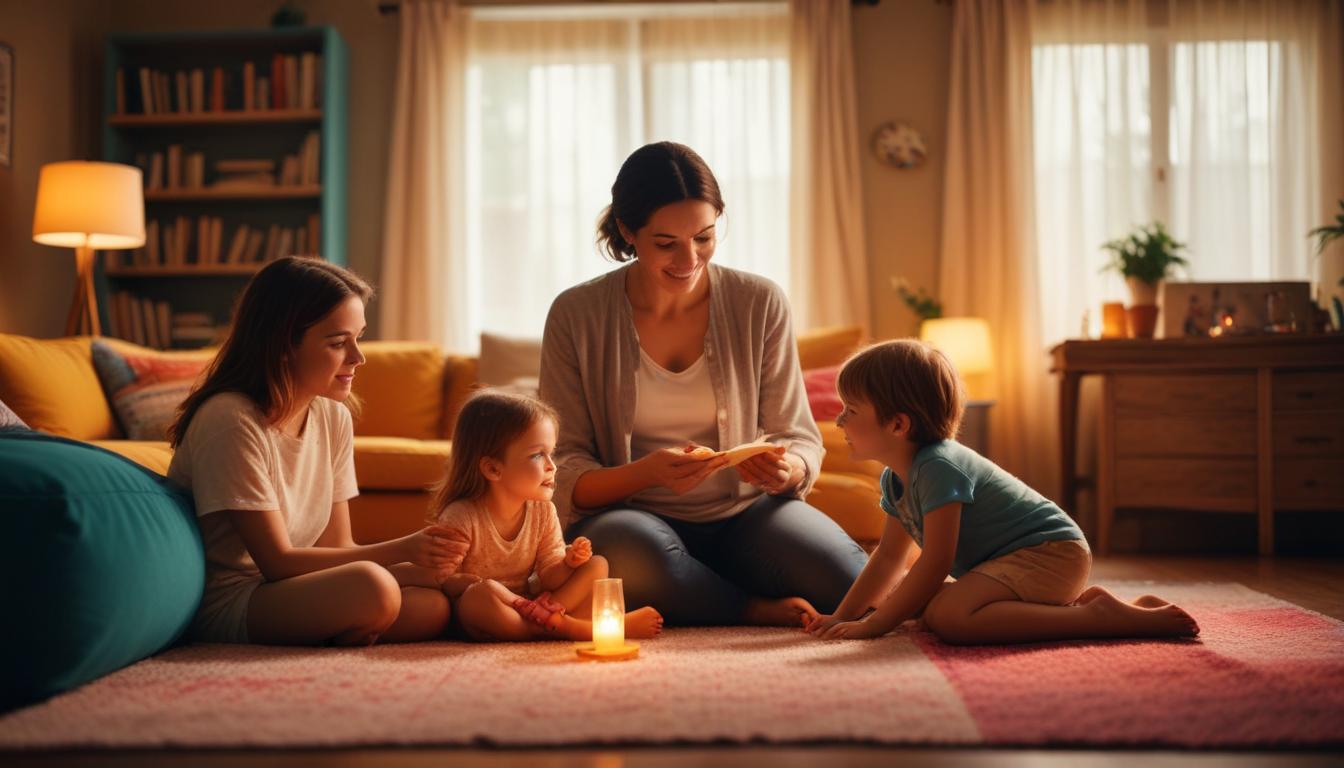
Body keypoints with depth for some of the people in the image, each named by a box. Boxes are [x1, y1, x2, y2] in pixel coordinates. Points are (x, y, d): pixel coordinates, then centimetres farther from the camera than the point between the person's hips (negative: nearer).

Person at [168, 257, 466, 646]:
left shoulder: (333, 417, 5)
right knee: (369, 586, -32)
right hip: (221, 606, -7)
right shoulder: (230, 421, -18)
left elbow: (337, 547, 4)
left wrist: (424, 562, -16)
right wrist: (401, 549, -24)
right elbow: (278, 562, -19)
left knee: (435, 603, -15)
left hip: (288, 589, 7)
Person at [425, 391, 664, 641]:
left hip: (526, 600, 6)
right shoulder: (460, 517, -18)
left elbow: (549, 578, 0)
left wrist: (568, 563, -21)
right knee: (482, 594, -41)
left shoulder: (543, 511, -1)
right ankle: (570, 628, -31)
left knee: (597, 565, -5)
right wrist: (467, 583, -32)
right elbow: (442, 579, -12)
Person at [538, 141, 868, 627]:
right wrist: (648, 472, -27)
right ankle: (759, 611, -11)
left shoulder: (760, 304, 1)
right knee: (633, 547, -38)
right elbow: (564, 476, -6)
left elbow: (801, 441, 4)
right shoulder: (576, 316, -4)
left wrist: (786, 471, -22)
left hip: (743, 516, 2)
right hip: (631, 518, -2)